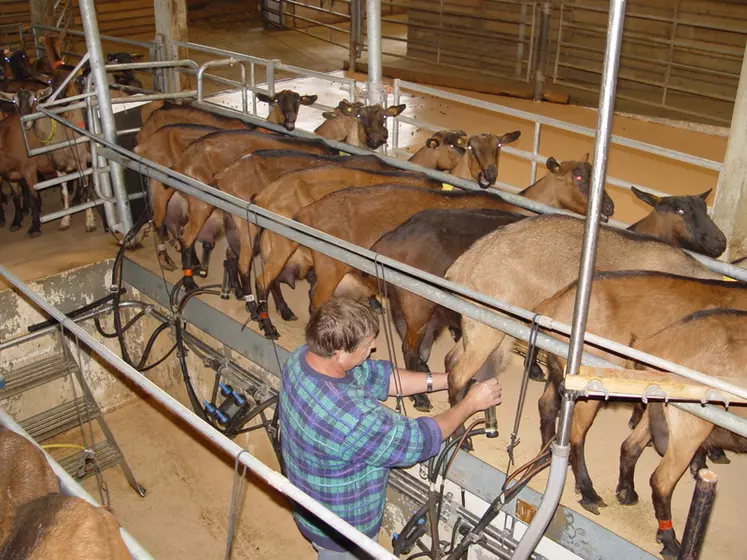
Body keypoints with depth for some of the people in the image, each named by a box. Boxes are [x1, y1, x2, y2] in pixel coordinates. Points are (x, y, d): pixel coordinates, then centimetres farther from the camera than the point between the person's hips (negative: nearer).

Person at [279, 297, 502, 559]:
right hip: (341, 529, -7)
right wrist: (470, 404, -13)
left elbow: (374, 376, -6)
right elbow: (416, 440, -28)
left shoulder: (303, 356, -18)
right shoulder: (350, 418, -44)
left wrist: (444, 380, -6)